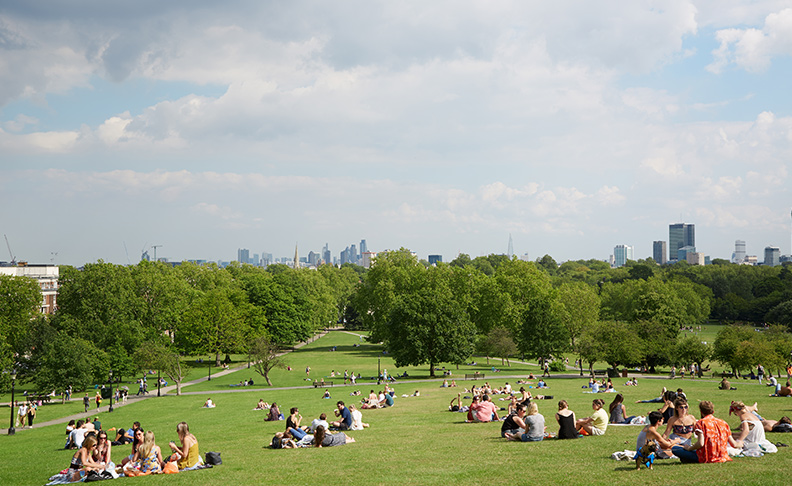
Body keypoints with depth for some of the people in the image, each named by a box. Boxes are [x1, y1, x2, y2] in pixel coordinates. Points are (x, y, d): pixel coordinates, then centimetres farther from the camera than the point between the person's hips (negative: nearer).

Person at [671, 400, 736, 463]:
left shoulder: (701, 423, -5)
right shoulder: (723, 423, 10)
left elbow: (701, 443, -18)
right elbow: (734, 444, 9)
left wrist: (689, 448, 0)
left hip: (706, 458, -7)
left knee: (674, 449, -2)